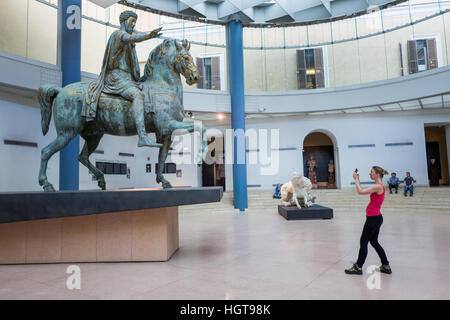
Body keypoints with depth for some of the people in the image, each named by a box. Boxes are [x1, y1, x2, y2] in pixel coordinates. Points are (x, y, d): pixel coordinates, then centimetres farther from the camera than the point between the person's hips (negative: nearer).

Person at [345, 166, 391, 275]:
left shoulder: (378, 187, -20)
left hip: (373, 218, -10)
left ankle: (358, 267, 12)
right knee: (374, 242, 19)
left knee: (363, 242, 1)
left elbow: (360, 191, -25)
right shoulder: (379, 186, 11)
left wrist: (356, 179, -16)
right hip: (376, 218, 10)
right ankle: (386, 266, 25)